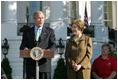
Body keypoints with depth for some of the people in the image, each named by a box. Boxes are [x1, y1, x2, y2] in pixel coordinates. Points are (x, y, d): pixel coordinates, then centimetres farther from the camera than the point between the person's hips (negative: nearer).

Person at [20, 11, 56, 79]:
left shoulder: (50, 31, 11)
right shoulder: (27, 32, 14)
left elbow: (53, 45, 3)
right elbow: (22, 45, 10)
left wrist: (48, 50, -19)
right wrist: (24, 48, -14)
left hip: (44, 63, 0)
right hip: (31, 64, 1)